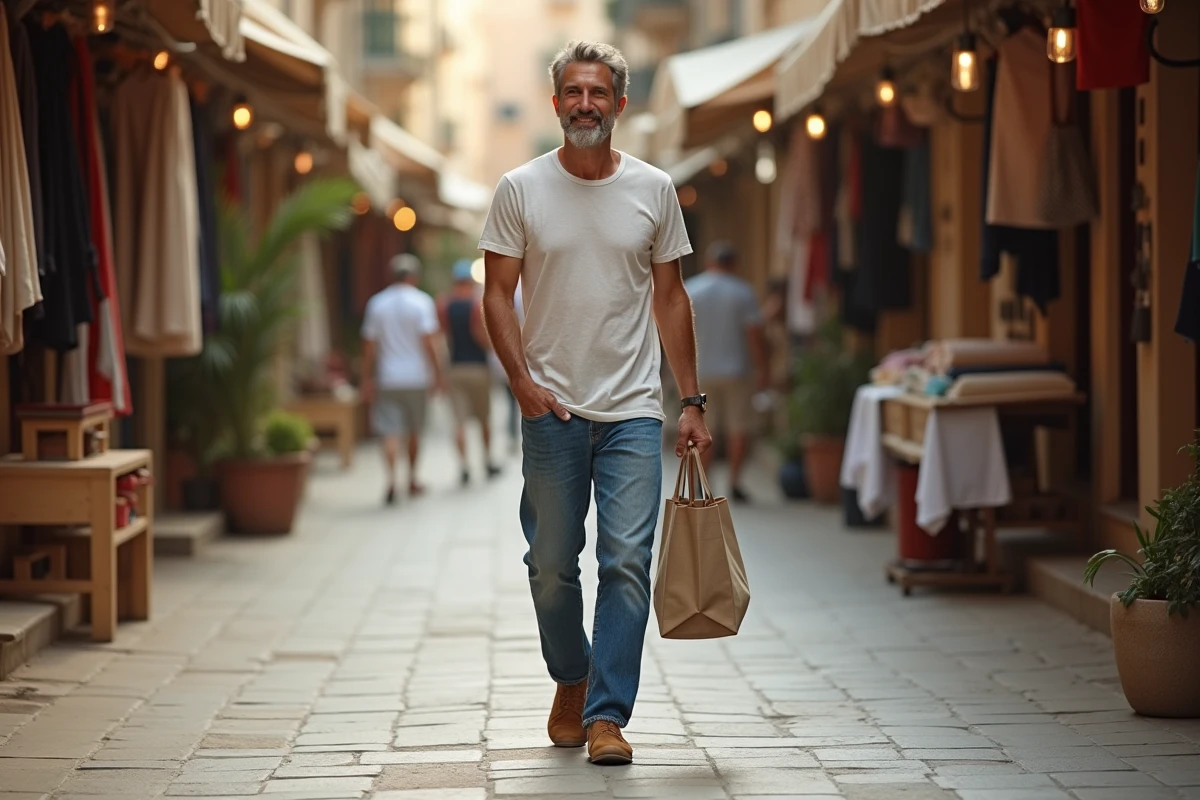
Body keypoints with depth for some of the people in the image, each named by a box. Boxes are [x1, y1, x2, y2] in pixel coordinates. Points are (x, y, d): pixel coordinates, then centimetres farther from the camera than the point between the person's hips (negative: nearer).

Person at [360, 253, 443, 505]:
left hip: (387, 378, 1)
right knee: (415, 431, 15)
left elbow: (369, 345, 4)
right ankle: (412, 479, 25)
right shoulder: (421, 302, -5)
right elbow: (428, 342, -12)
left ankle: (391, 479, -22)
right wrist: (437, 373, -6)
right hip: (415, 376, -1)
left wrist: (367, 380, 10)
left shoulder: (377, 303, 4)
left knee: (391, 431, -4)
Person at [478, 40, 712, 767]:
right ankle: (571, 680, 31)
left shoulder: (653, 189, 5)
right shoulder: (522, 189, 1)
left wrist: (694, 401, 6)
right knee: (551, 566, 7)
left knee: (627, 561, -8)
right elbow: (498, 293, 2)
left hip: (634, 411, 0)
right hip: (553, 409, 0)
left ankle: (606, 715, -3)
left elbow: (670, 297, 9)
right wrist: (522, 378, -12)